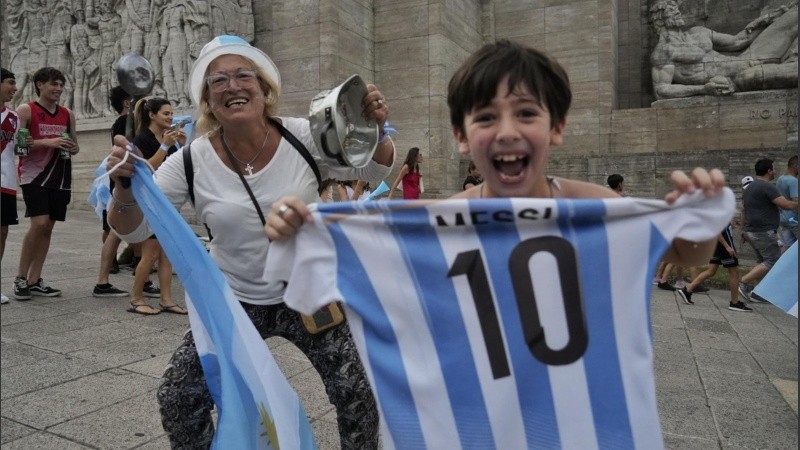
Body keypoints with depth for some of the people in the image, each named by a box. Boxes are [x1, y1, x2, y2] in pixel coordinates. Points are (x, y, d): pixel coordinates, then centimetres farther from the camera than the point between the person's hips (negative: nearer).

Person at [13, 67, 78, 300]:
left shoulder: (67, 114, 14)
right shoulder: (26, 110, -1)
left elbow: (75, 145, 22)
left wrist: (72, 148, 0)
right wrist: (47, 142, -19)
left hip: (60, 178, 5)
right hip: (34, 176, -5)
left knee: (48, 228, 6)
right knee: (39, 224, -16)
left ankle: (34, 281, 14)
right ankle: (20, 278, -1)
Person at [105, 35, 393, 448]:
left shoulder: (302, 137, -14)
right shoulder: (192, 162, -13)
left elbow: (372, 171, -4)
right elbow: (131, 230, -9)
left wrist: (376, 130, -26)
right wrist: (126, 186, -31)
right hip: (234, 302, 1)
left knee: (358, 391, -5)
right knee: (177, 399, 3)